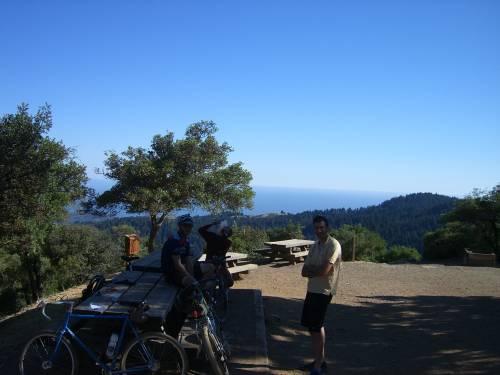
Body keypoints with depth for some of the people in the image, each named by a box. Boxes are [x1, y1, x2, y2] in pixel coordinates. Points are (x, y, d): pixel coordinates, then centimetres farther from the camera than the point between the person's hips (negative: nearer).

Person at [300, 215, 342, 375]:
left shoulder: (333, 245, -14)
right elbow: (304, 272, 6)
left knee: (315, 327, -4)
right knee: (315, 326, 16)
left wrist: (311, 269, -5)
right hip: (312, 290, 8)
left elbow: (324, 270, -23)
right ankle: (319, 360, 30)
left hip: (323, 291, -8)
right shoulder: (314, 246, 11)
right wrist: (317, 270, -13)